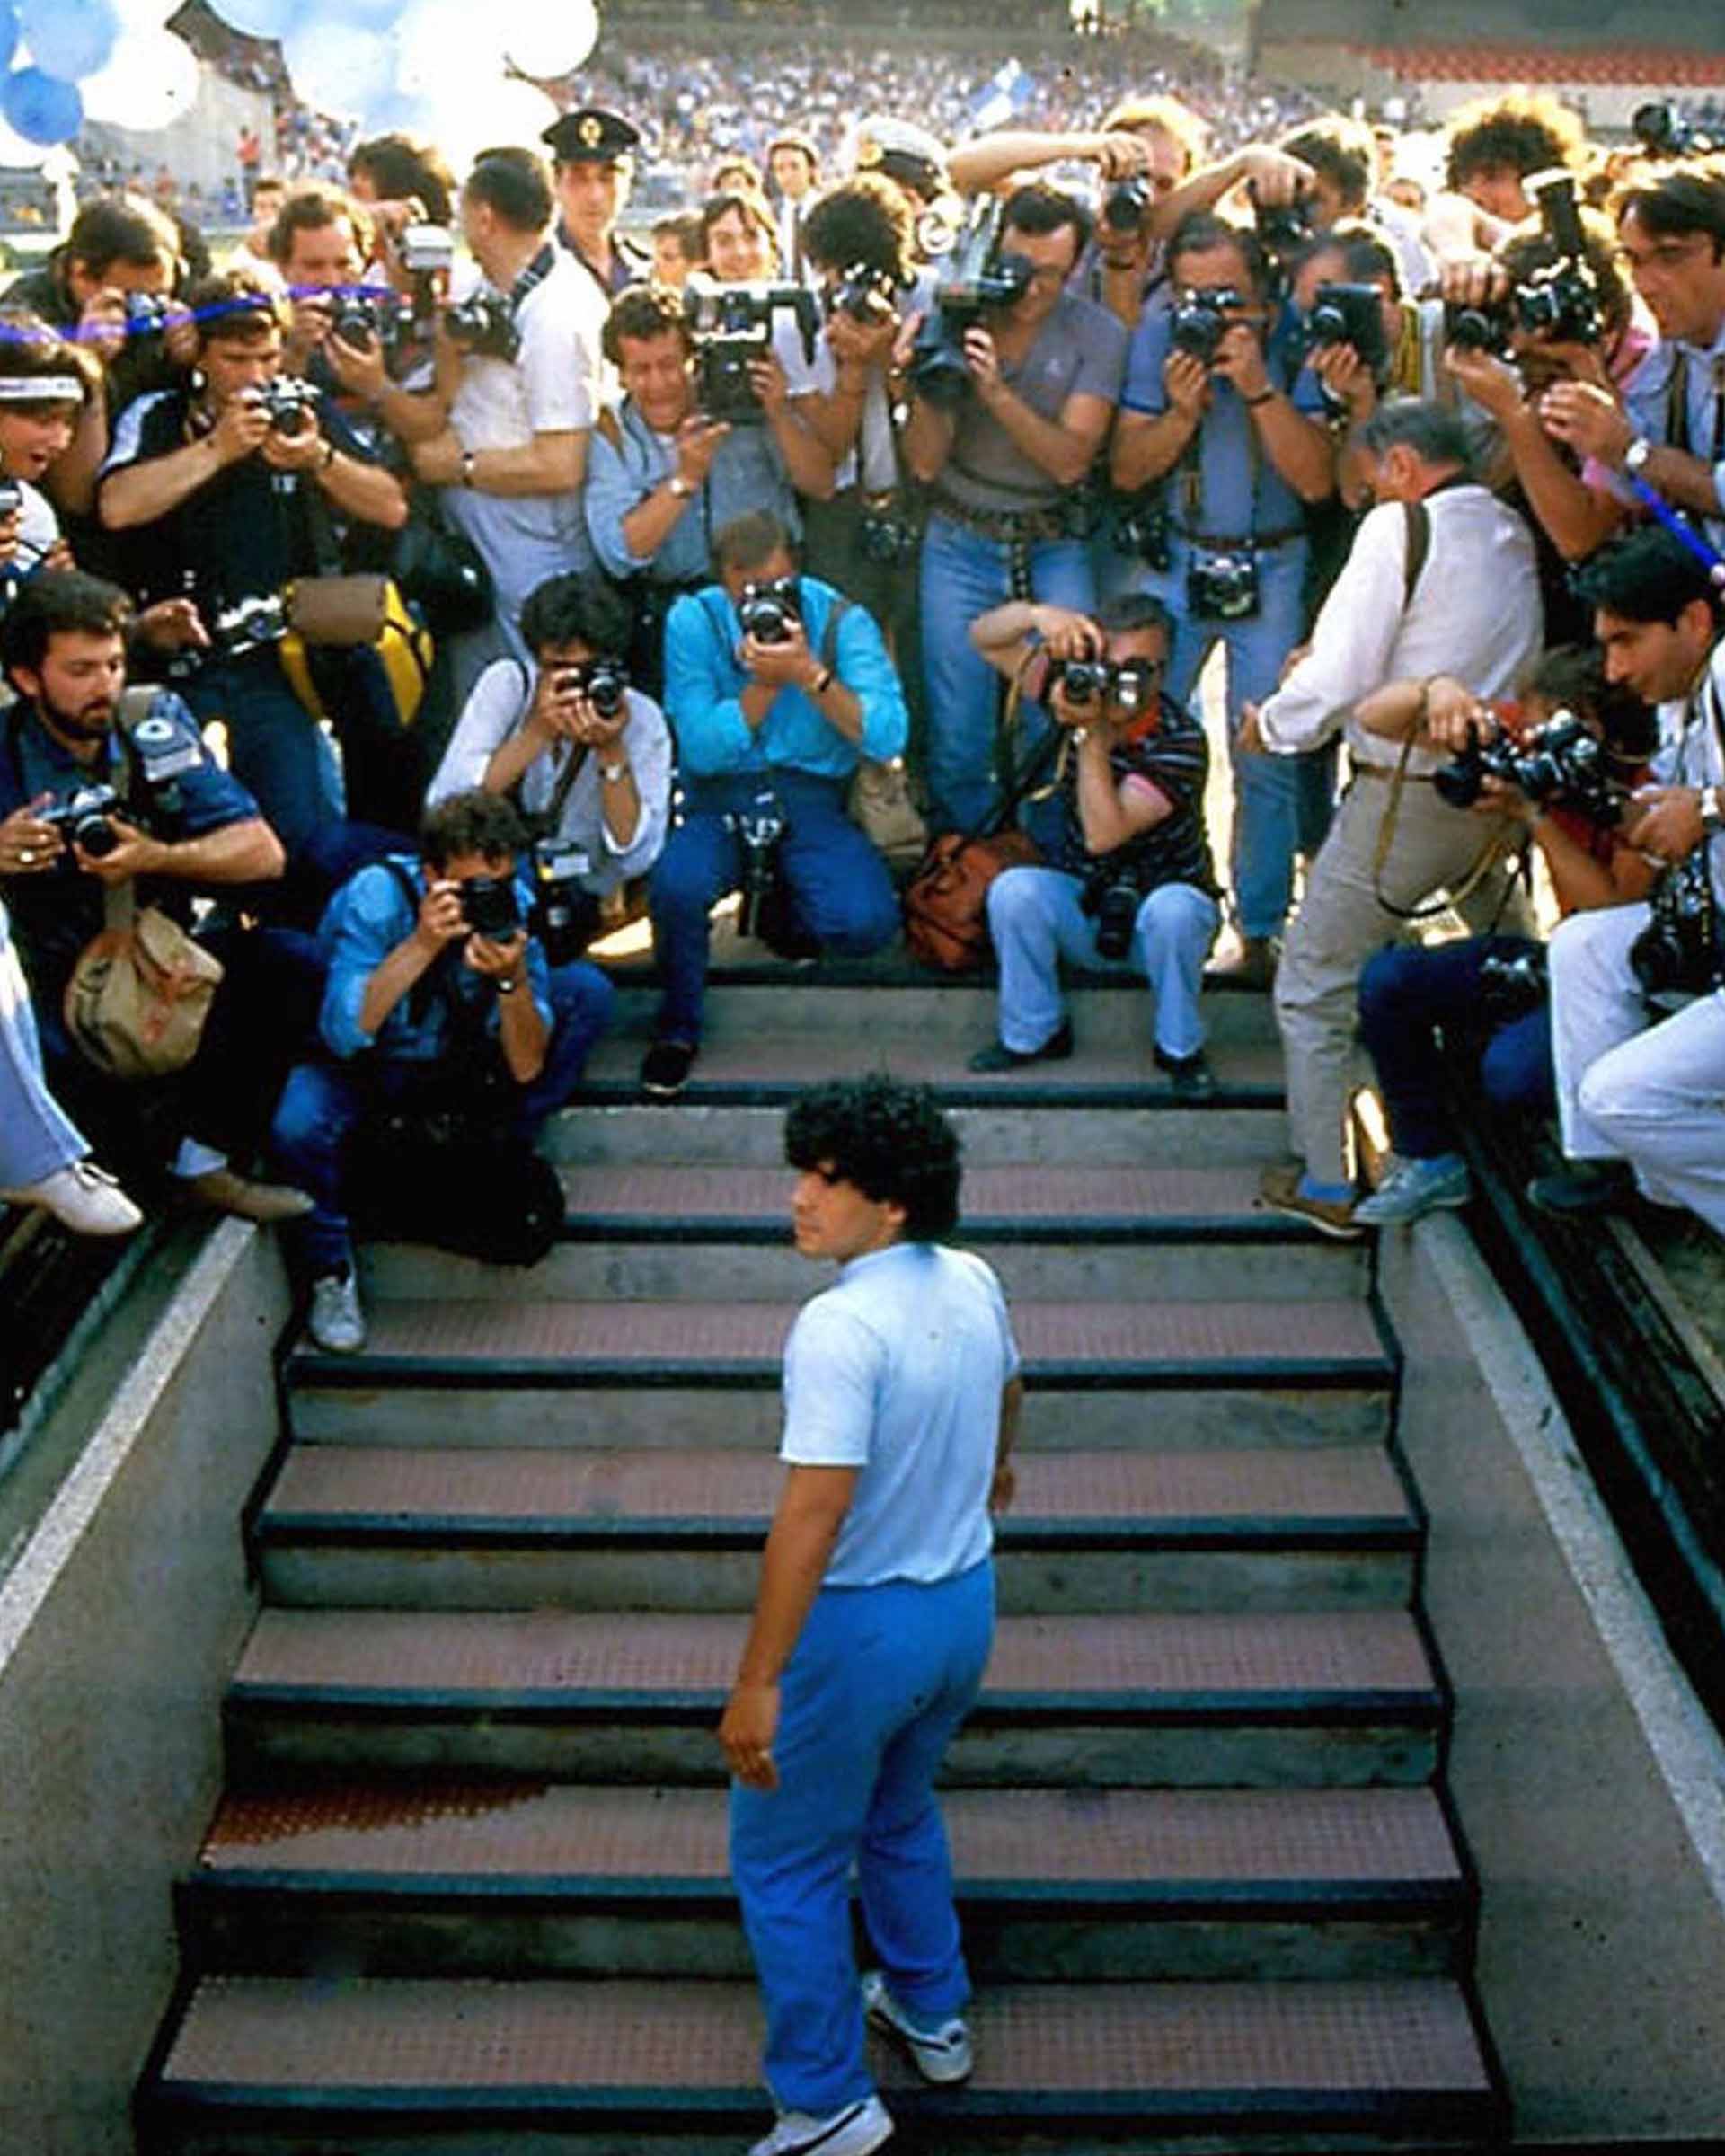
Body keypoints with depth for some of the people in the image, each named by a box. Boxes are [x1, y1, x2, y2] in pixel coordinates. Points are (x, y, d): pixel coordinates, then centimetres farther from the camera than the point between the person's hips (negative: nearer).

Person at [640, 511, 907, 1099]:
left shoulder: (841, 621, -4)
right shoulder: (694, 621, -3)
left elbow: (887, 739, -17)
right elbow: (702, 748, -12)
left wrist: (810, 675, -26)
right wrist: (764, 682, -21)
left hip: (811, 795, 0)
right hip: (720, 797, 0)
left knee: (866, 923, -26)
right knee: (676, 886, -33)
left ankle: (793, 916, 14)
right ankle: (678, 1030, -4)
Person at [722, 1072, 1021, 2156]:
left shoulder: (841, 1327, -28)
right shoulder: (974, 1283, -3)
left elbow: (815, 1511, -31)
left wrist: (756, 1683, -26)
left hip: (861, 1625, -8)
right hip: (966, 1604, 8)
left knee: (786, 1863, 10)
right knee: (900, 1809, 31)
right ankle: (932, 2015, 46)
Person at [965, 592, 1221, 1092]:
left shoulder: (1180, 742, -23)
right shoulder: (1080, 693, -9)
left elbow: (1102, 835, -32)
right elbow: (985, 637, -7)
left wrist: (1093, 733, -35)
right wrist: (1038, 615, -27)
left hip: (1165, 916, -3)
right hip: (1081, 909, 3)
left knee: (1171, 909, -37)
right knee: (1013, 890, -26)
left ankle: (1180, 1048, -12)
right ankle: (1033, 1034, -6)